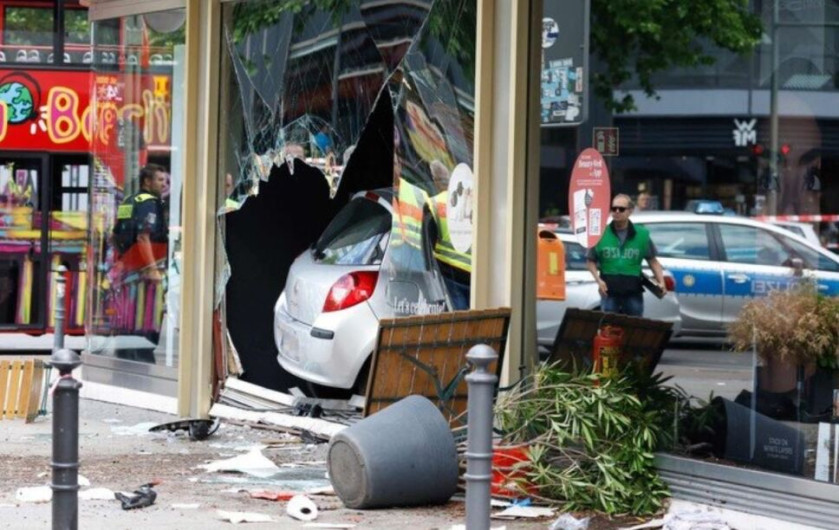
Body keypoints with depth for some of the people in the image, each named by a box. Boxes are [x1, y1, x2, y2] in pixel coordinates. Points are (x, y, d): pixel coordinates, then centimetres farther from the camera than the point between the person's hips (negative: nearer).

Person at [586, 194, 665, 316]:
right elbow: (590, 261, 6)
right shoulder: (602, 233, 3)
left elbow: (653, 261, 8)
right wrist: (599, 280, -9)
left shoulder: (641, 234, 5)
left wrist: (661, 282, -7)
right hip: (609, 292, -1)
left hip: (633, 292, 1)